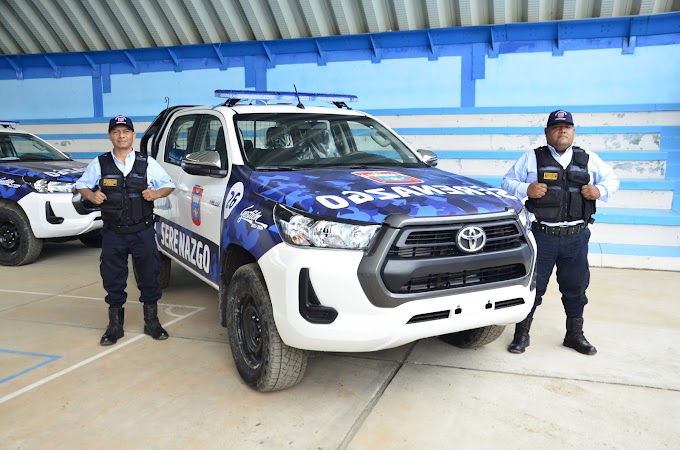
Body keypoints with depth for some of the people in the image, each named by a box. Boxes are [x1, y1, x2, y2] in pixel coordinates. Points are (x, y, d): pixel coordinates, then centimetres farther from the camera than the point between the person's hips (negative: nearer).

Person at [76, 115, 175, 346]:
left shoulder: (147, 163, 2)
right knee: (113, 279, 7)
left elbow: (168, 185, 8)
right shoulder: (99, 164, 4)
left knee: (149, 276, 5)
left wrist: (156, 193, -13)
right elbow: (81, 185, 14)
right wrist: (91, 195, -8)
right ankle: (115, 324, 23)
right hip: (113, 233, 1)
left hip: (143, 231, -1)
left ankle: (151, 320, 22)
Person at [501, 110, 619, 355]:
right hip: (542, 235, -3)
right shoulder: (532, 158, 2)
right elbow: (507, 182, 5)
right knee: (532, 286, 2)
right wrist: (525, 189, -15)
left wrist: (600, 190, -3)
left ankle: (575, 334, 30)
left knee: (576, 287, 13)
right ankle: (521, 334, 16)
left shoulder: (589, 159, 9)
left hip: (577, 237, 3)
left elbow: (612, 179, 19)